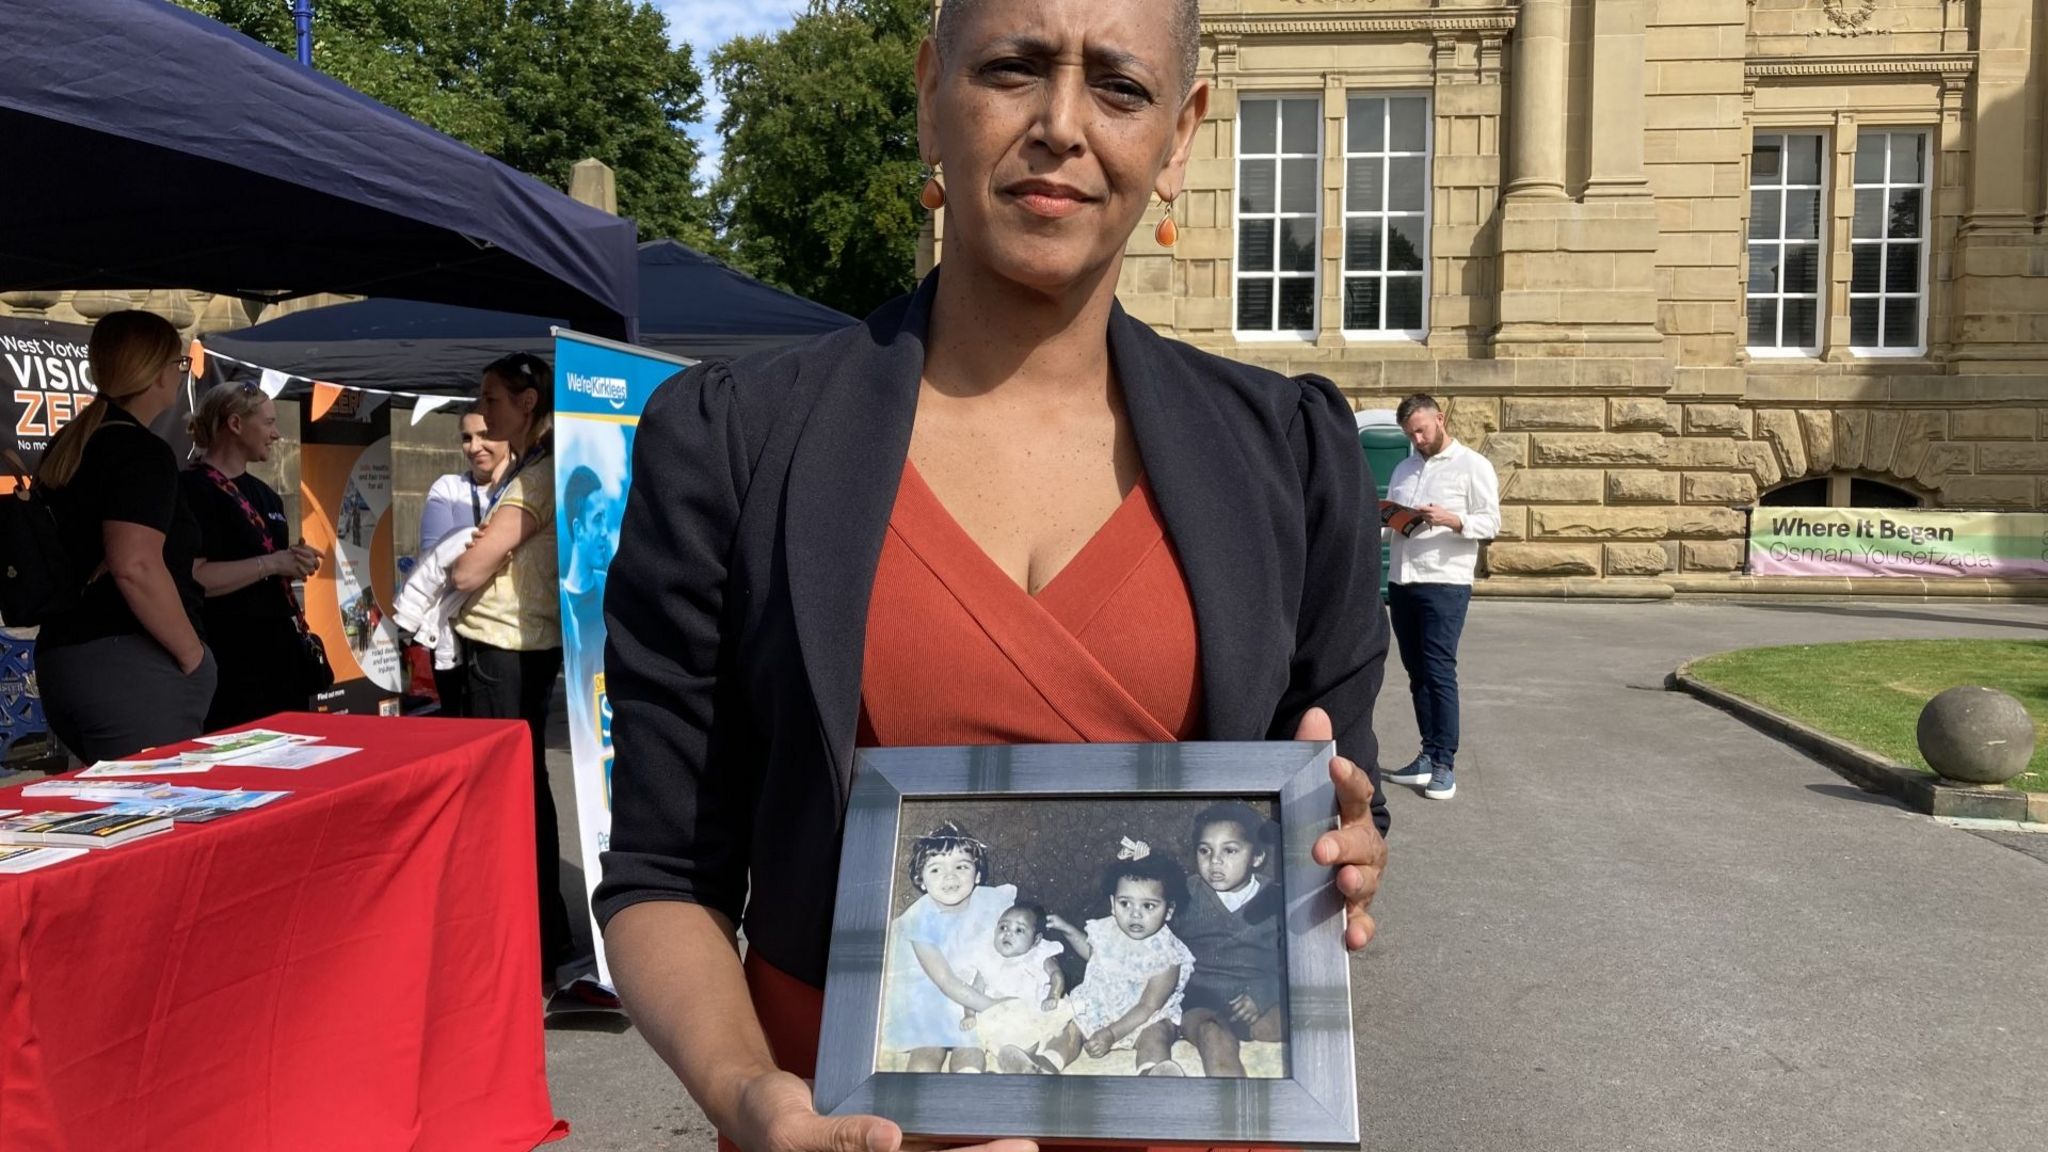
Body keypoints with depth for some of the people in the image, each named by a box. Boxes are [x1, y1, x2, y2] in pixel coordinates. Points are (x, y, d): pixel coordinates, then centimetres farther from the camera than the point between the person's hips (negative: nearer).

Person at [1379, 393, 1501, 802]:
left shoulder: (1472, 466, 0)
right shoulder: (1404, 469, 20)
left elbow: (1491, 523, -5)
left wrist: (1451, 520, -22)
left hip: (1445, 584, -6)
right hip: (1401, 581, 6)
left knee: (1439, 673, -8)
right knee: (1417, 673, 9)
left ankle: (1444, 764, -3)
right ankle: (1428, 756, 15)